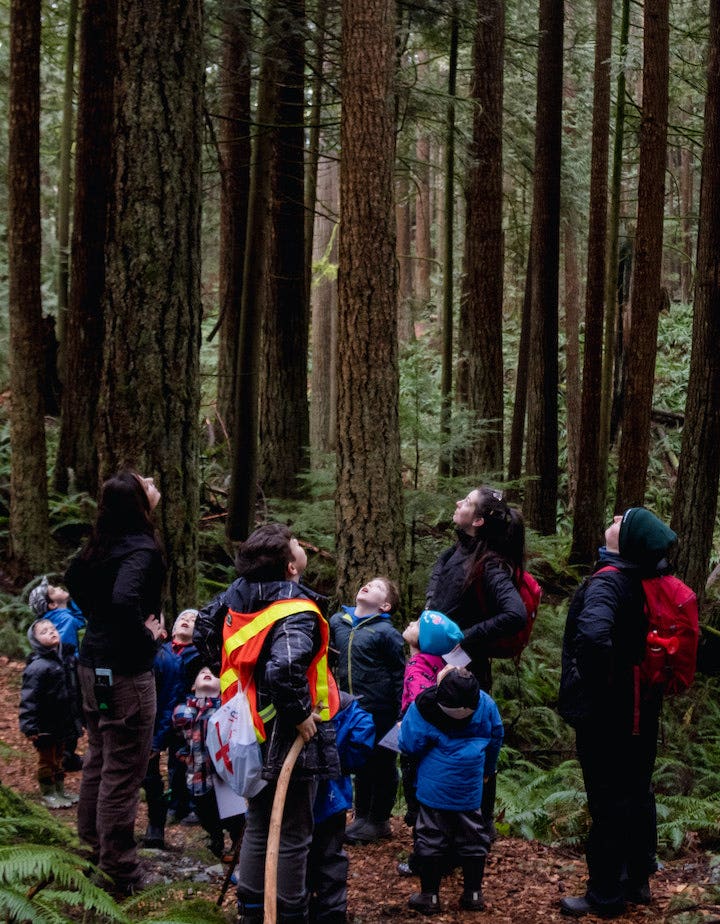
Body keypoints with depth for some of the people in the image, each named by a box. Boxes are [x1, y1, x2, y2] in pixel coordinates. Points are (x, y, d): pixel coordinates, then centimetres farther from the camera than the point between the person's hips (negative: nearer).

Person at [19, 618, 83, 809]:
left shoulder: (68, 656, 4)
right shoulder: (37, 666, -21)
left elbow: (75, 688, 16)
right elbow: (28, 698, -21)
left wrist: (78, 717, 19)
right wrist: (30, 726, -25)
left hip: (64, 720, 7)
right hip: (46, 726, -7)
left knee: (58, 757, 21)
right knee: (47, 759, 7)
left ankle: (60, 790, 34)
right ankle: (48, 795, 19)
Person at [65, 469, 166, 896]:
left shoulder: (101, 545, 5)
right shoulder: (142, 550, -21)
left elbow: (75, 578, 23)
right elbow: (124, 599, -37)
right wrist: (146, 634, -20)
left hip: (94, 665, 9)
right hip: (126, 673, -9)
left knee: (99, 759, 21)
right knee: (124, 770, -1)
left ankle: (93, 846, 35)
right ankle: (120, 871, 7)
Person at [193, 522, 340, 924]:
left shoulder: (239, 593, 0)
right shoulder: (297, 613, -24)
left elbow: (205, 627, 16)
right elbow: (284, 670, -39)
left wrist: (227, 673, 23)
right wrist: (301, 714, -25)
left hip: (252, 732, 8)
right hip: (288, 739, -8)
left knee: (259, 827, 20)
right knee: (293, 835, 4)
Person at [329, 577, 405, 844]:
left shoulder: (386, 632, -10)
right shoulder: (338, 621, 6)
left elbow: (399, 674, -8)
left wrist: (403, 714, -10)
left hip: (380, 712, -6)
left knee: (382, 764, 5)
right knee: (360, 764, 16)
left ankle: (378, 821, 15)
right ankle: (362, 816, 27)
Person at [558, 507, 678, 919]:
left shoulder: (609, 581, -22)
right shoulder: (652, 582, 4)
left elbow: (593, 634, -40)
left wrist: (596, 681, -25)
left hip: (606, 711, -8)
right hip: (642, 706, 8)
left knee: (608, 799, -1)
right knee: (637, 791, 17)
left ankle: (605, 896, 7)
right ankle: (638, 880, 29)